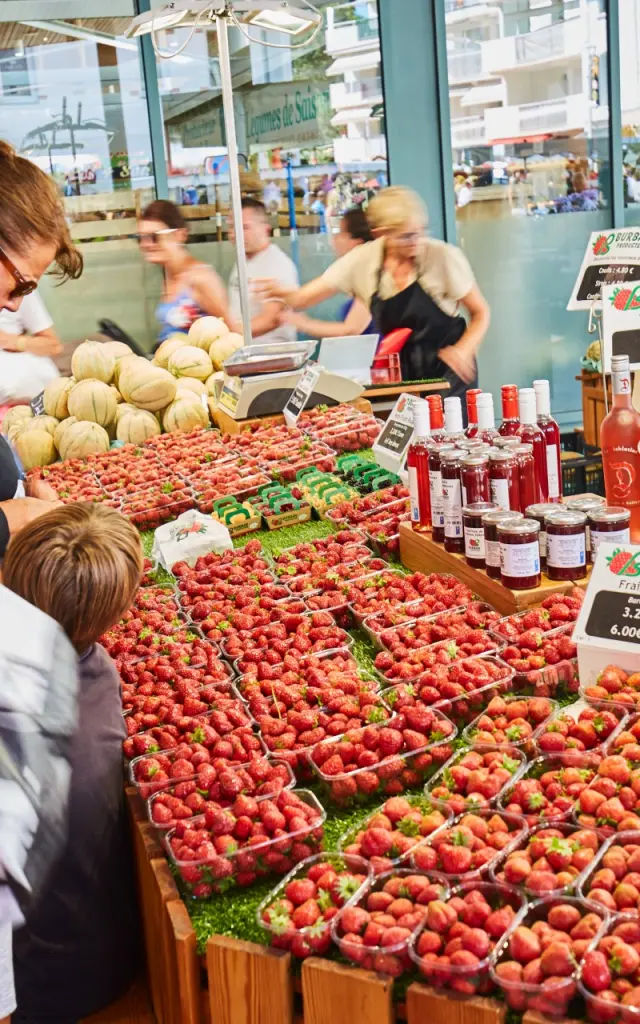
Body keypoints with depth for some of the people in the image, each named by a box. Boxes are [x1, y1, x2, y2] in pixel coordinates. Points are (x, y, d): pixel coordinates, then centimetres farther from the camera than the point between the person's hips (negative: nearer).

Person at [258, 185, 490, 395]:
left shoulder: (443, 257, -14)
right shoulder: (362, 260, -7)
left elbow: (480, 312, -3)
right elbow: (305, 297, -2)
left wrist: (463, 350, -20)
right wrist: (283, 293, -24)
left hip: (448, 373, -2)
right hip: (401, 376, 2)